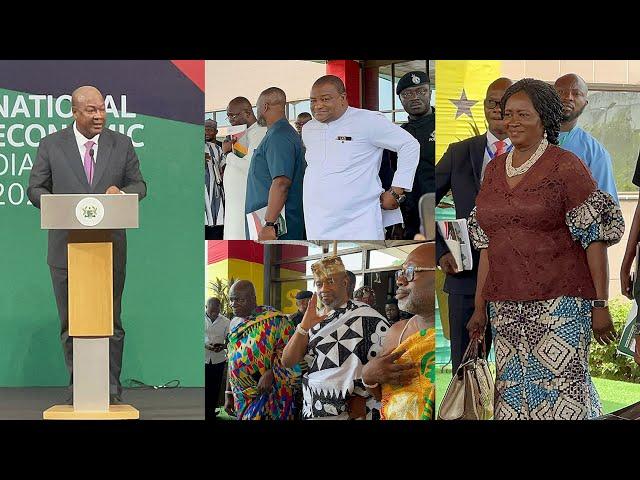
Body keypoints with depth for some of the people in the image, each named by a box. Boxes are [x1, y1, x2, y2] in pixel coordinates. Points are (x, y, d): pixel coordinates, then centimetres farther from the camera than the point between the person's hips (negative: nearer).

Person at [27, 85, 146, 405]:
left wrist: (122, 192, -13)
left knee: (111, 320, 5)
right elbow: (35, 189, 4)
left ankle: (111, 387, 13)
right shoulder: (51, 145, 2)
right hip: (67, 247, 0)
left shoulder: (121, 145, 5)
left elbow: (139, 185, 10)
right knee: (71, 323, 5)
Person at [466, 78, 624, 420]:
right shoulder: (494, 169, 14)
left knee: (562, 388, -9)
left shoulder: (566, 167, -4)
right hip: (506, 306, 6)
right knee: (512, 389, 6)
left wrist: (601, 305, -12)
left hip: (560, 302, -6)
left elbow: (594, 237, -7)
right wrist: (479, 307, 14)